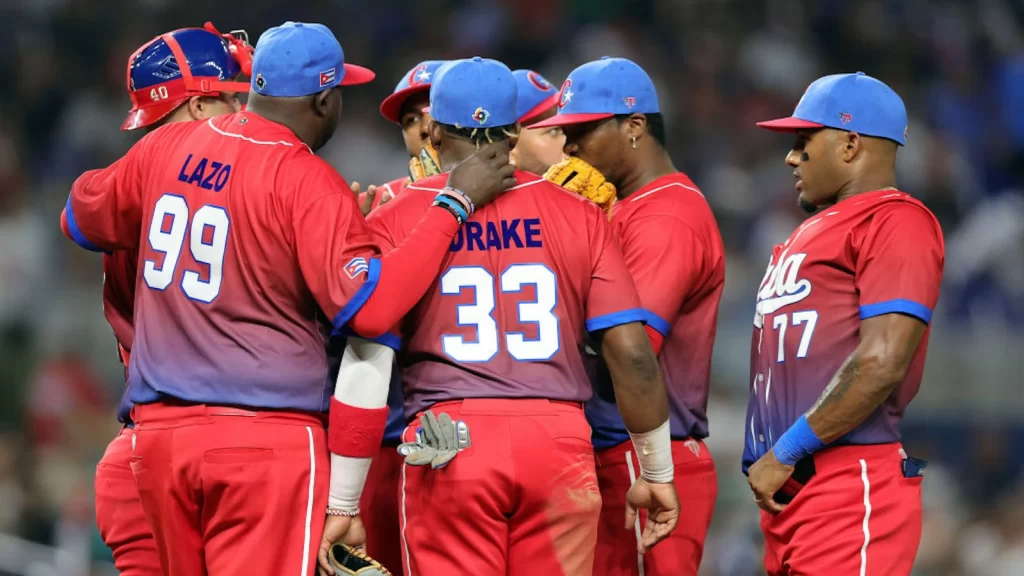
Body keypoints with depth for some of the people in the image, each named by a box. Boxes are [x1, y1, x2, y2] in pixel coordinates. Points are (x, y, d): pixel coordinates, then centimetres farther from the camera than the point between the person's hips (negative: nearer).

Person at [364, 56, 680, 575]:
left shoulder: (394, 222, 2)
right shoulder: (578, 215, 7)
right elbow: (632, 352, 3)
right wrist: (657, 473, 13)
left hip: (450, 453, -2)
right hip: (560, 445, 2)